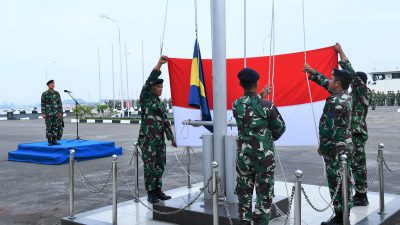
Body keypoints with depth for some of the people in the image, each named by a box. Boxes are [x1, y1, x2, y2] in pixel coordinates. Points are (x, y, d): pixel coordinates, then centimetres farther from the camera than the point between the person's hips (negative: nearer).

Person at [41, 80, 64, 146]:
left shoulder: (57, 93, 8)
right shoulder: (44, 94, -1)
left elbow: (60, 103, 8)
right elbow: (42, 104, -3)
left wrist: (60, 112, 0)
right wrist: (43, 113, -10)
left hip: (56, 113, 4)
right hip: (48, 113, -3)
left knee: (56, 127, 2)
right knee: (49, 127, -3)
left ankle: (54, 141, 9)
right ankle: (49, 141, 2)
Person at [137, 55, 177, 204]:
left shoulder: (161, 103, 16)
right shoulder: (146, 98, -3)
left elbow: (165, 122, 20)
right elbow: (149, 81, -19)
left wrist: (171, 137, 18)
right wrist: (159, 64, -26)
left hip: (160, 139, 7)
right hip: (148, 139, -7)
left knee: (160, 166, 10)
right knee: (150, 167, -2)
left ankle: (158, 190, 20)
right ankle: (150, 193, 7)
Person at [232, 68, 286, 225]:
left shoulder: (236, 105, -2)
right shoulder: (267, 105, -11)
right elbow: (280, 128, 1)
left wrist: (260, 96, 31)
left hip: (244, 156, 3)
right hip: (264, 156, -3)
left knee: (244, 194, 14)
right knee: (264, 196, 5)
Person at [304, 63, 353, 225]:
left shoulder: (335, 102, -21)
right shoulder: (347, 97, 7)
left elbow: (328, 128, -21)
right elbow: (325, 84, 22)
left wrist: (322, 148, -10)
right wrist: (312, 72, 28)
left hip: (335, 148, -9)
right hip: (347, 145, 9)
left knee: (336, 184, -1)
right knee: (344, 182, 15)